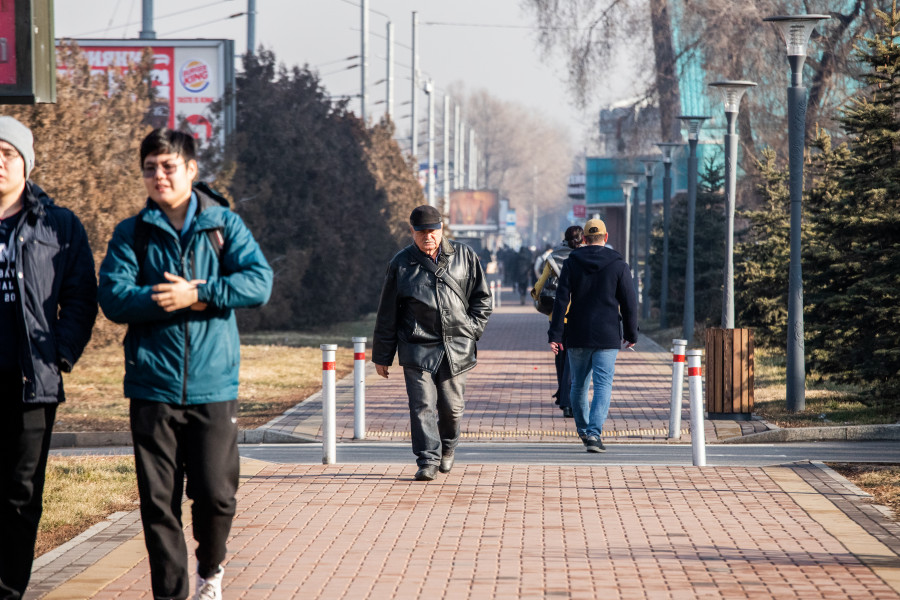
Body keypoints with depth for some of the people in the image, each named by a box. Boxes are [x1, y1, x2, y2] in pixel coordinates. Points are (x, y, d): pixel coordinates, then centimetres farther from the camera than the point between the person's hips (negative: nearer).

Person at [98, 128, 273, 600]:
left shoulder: (223, 224, 6)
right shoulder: (131, 234, 7)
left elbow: (259, 281, -7)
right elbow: (113, 296, -6)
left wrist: (198, 295, -16)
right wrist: (164, 299, -17)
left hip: (213, 387, 0)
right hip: (152, 388, 1)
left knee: (216, 494, 0)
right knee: (158, 502, 2)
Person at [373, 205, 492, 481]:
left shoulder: (464, 256, 6)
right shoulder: (401, 264, 2)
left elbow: (482, 297, 15)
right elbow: (387, 313, 6)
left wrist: (471, 330, 3)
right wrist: (382, 355, 7)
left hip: (456, 349, 1)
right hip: (418, 347, -1)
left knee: (452, 406, 8)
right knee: (422, 404, -10)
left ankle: (447, 446, 34)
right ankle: (428, 459, -5)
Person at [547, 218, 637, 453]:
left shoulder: (572, 263, 1)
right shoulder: (618, 265, -1)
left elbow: (561, 300, -4)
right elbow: (629, 304, 0)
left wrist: (555, 335, -4)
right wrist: (631, 335, 11)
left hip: (577, 336, 2)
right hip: (607, 337, -2)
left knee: (579, 384, 16)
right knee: (603, 385, -4)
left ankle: (583, 429, 29)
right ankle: (594, 433, -19)